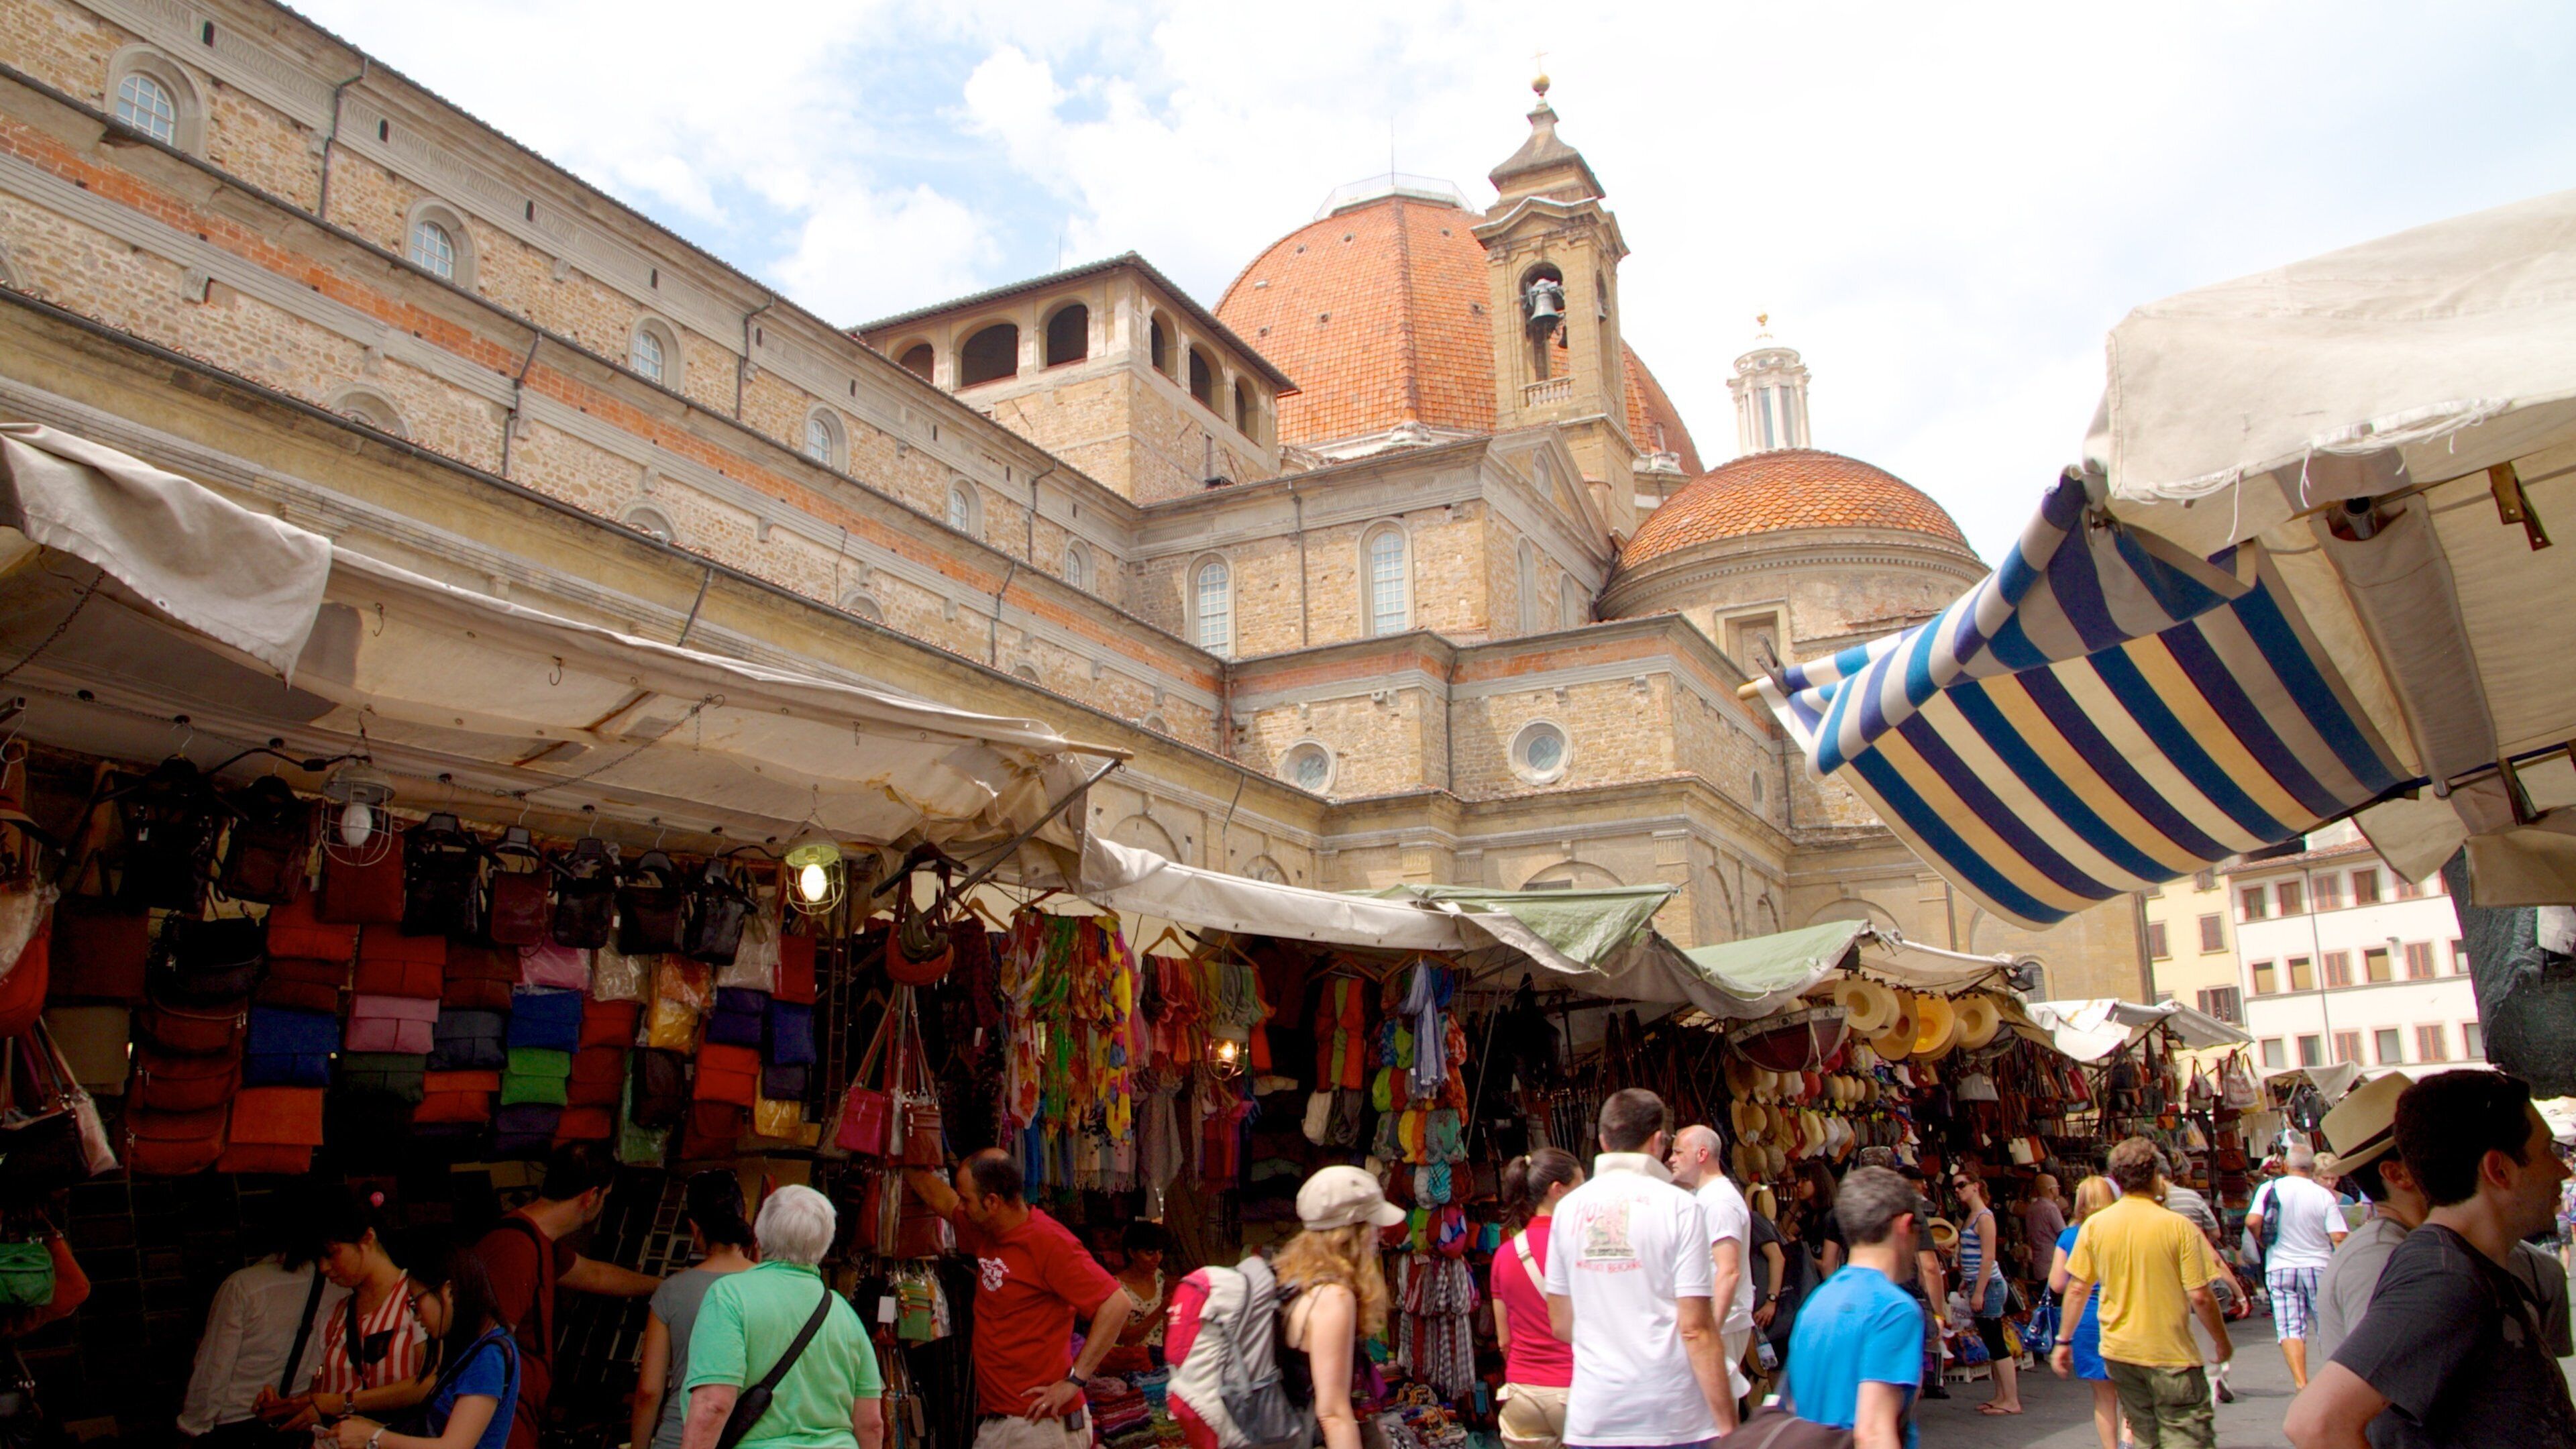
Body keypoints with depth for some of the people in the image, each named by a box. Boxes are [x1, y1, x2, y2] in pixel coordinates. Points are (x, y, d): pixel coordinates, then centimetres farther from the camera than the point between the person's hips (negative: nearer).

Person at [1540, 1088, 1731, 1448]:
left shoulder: (1569, 1208, 4)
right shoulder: (1679, 1206, -8)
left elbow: (1560, 1325, 10)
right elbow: (1696, 1328, -12)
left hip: (1592, 1419, 3)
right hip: (1672, 1419, -3)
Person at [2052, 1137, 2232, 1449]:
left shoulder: (2094, 1225, -2)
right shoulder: (2178, 1226, -12)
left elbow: (2078, 1289, 2)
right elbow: (2200, 1296, -11)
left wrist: (2064, 1341, 12)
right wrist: (2222, 1341, 6)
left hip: (2118, 1352, 4)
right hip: (2170, 1353, -4)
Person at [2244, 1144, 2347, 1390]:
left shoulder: (2271, 1188, -5)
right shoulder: (2324, 1195, -6)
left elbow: (2252, 1222, -16)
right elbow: (2339, 1237, -12)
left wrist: (2262, 1241, 2)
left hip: (2280, 1268, 0)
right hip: (2318, 1266, 0)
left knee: (2290, 1328, 0)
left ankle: (2301, 1382, -7)